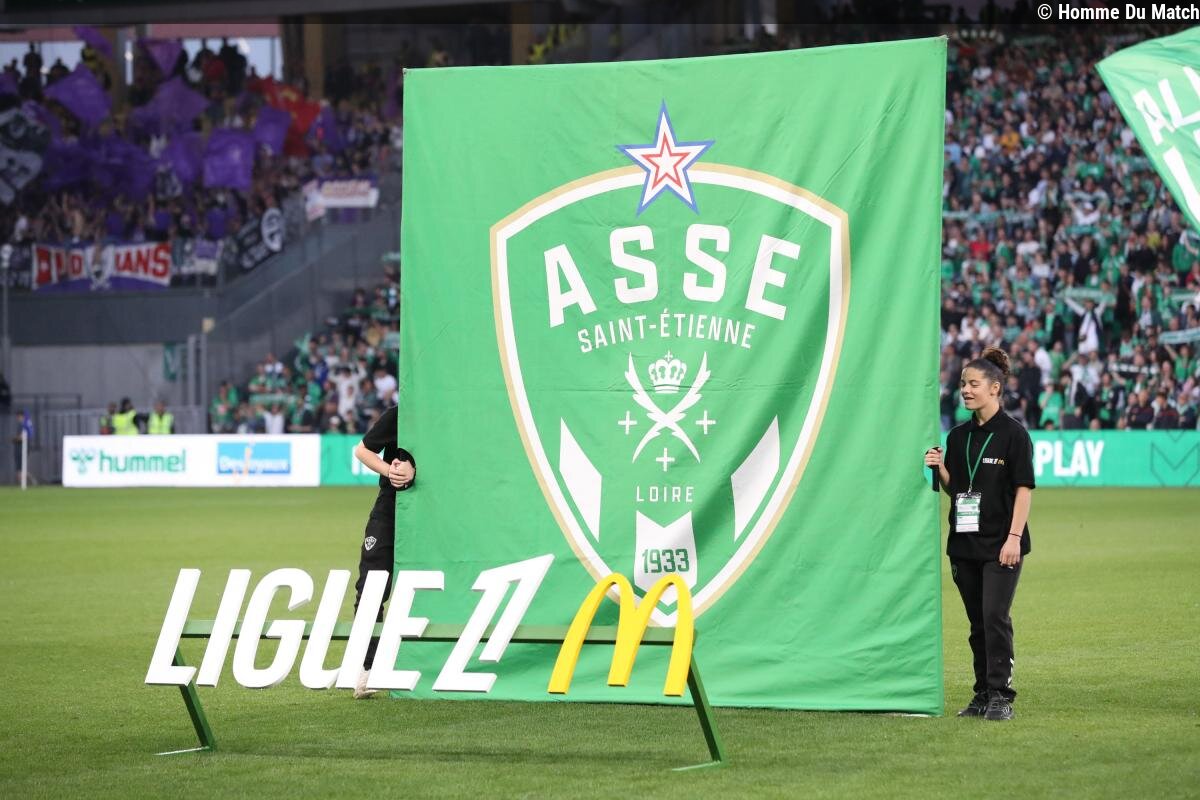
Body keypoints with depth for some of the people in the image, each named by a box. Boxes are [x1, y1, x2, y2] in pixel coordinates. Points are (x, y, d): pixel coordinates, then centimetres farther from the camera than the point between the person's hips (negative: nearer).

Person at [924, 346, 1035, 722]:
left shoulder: (1013, 434, -7)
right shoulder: (959, 436, 11)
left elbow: (1024, 488, -9)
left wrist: (1014, 537, -16)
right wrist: (939, 468, -4)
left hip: (1000, 544, -6)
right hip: (964, 543, 6)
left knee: (995, 617, -11)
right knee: (977, 621, 10)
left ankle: (1001, 695, -8)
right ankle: (983, 694, 16)